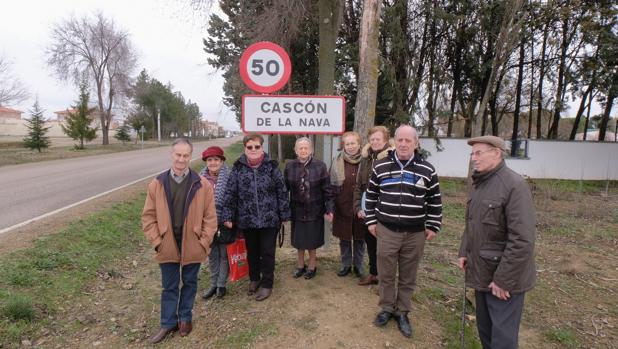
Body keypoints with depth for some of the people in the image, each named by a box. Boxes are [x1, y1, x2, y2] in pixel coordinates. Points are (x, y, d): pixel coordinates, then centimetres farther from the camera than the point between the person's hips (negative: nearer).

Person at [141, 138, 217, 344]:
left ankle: (185, 318, 37)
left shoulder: (202, 185, -9)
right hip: (167, 246, 1)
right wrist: (156, 241, -4)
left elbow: (210, 217, -5)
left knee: (189, 283, 16)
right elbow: (148, 216, 1)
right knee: (169, 286, 14)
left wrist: (203, 242, -8)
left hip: (192, 246, -1)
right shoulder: (157, 184, -4)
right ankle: (168, 323, 31)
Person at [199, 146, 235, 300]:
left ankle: (221, 285, 26)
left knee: (224, 254, 11)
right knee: (212, 255, 17)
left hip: (224, 223, -4)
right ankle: (213, 284, 31)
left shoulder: (229, 177, -11)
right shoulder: (201, 178, 1)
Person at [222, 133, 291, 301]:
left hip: (269, 218, -2)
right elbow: (230, 193, 0)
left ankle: (267, 284, 24)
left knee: (267, 252, 7)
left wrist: (284, 215, -2)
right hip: (247, 219, 2)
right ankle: (254, 279, 38)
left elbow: (282, 191, -2)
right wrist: (228, 216, -3)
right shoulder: (238, 168, -1)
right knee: (252, 251, 18)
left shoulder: (271, 166, -5)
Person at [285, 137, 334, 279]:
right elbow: (285, 189, 0)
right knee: (299, 240, 14)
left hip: (315, 210, -2)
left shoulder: (320, 166, -8)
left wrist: (329, 209, -12)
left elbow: (327, 190, -8)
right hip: (297, 210, 2)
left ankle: (312, 265, 31)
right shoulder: (290, 166, -3)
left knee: (312, 240, 10)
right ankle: (300, 265, 35)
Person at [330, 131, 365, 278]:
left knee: (359, 238, 11)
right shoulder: (337, 162, 0)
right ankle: (345, 265, 30)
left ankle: (358, 265, 29)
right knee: (344, 238, 12)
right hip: (343, 207, 1)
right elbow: (331, 186, 3)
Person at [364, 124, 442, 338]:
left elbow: (435, 201, 5)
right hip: (386, 231, 0)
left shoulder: (427, 170, -2)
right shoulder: (380, 166, -1)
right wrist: (371, 221, 6)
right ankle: (387, 308, 32)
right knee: (385, 274, 11)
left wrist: (433, 226, 4)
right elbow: (371, 196, 8)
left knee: (408, 277, 13)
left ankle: (402, 312, 31)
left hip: (415, 233, 0)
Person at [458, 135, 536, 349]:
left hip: (504, 276, -8)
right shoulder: (478, 183, 9)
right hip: (481, 271, 8)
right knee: (484, 327, 21)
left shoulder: (514, 185, -19)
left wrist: (504, 279, -21)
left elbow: (522, 240, -23)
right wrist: (464, 252, 9)